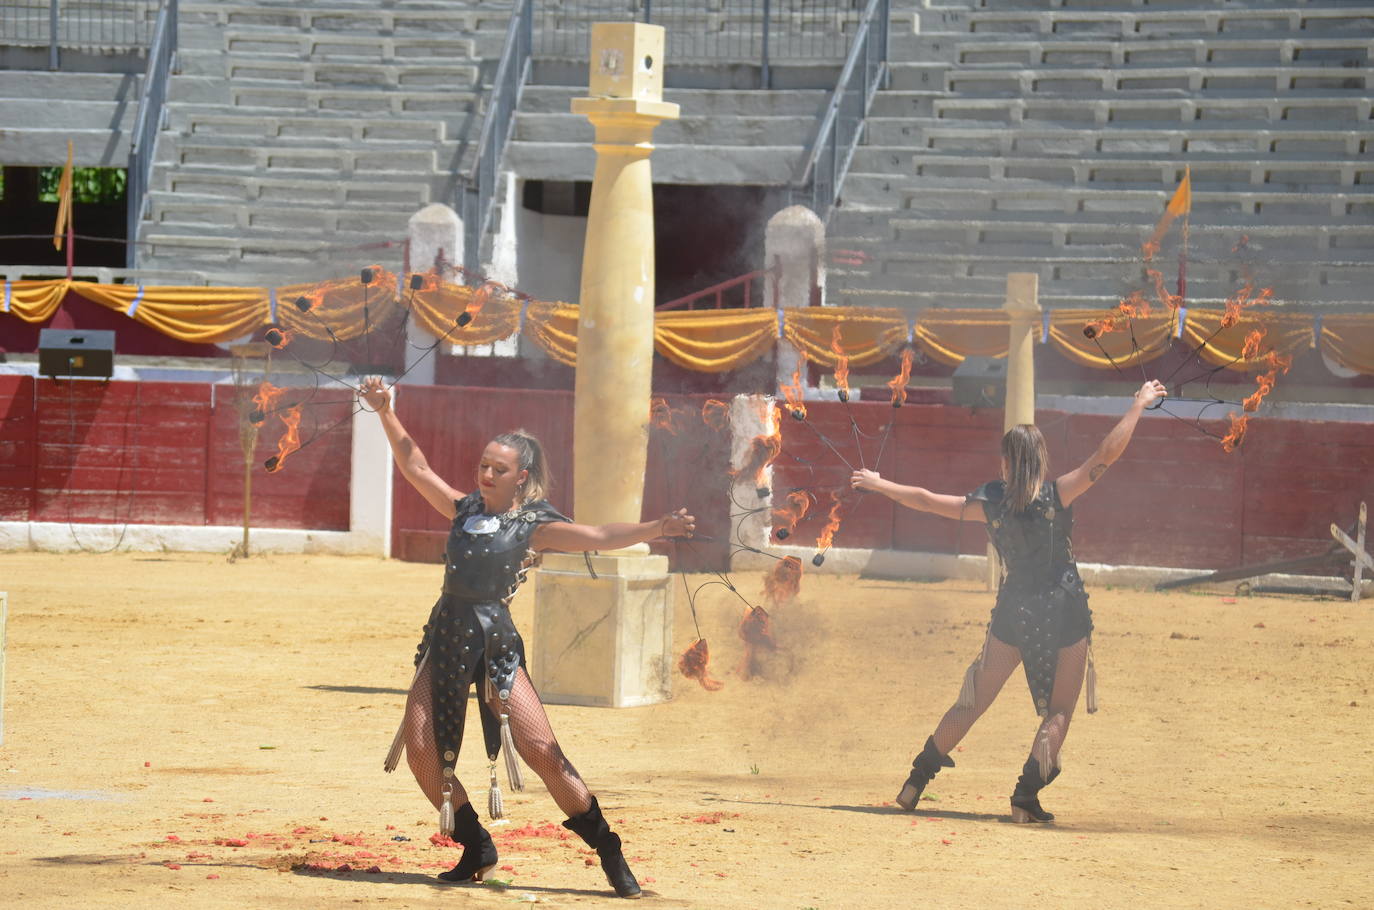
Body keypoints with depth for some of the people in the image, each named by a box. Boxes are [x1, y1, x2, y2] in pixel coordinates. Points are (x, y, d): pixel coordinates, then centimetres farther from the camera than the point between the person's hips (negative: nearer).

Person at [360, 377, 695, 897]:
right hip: (445, 638, 4)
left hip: (496, 643, -4)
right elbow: (416, 468, 19)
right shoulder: (465, 509, 13)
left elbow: (596, 538, -11)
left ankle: (608, 852, -4)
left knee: (541, 750, -14)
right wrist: (386, 414, 12)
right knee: (421, 750, -7)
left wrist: (656, 530, -25)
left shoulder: (532, 525, 0)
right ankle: (476, 849, 11)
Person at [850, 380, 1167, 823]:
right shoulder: (1057, 496, -11)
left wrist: (878, 485, 20)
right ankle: (1026, 795, -10)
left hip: (1014, 614, 3)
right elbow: (1107, 453, -15)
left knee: (972, 704, 13)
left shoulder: (990, 504, -3)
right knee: (1059, 712, 5)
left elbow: (926, 501, 5)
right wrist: (1139, 405, -7)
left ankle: (915, 783, 15)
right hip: (1066, 613, -3)